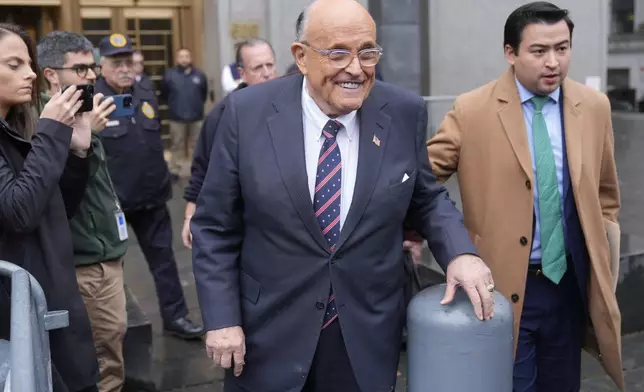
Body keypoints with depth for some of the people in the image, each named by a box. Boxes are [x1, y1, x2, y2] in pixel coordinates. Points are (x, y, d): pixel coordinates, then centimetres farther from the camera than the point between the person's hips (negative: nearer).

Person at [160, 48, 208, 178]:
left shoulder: (199, 75, 0)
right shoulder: (170, 75, -4)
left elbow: (204, 93, 14)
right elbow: (164, 94, 7)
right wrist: (173, 105, 12)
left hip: (196, 116, 2)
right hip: (177, 117, -1)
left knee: (196, 145, 10)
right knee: (177, 146, 3)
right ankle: (175, 171, 9)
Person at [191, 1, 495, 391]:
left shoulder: (405, 113, -7)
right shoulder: (247, 112, -10)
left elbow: (426, 198, 7)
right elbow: (215, 227, -4)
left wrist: (460, 251, -11)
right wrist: (221, 318, -9)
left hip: (369, 336, 1)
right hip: (270, 337, -1)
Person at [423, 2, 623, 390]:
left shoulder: (594, 106, 2)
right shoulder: (472, 110, -10)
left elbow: (605, 194, 12)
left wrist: (602, 267, 11)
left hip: (570, 282, 4)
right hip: (504, 287, -4)